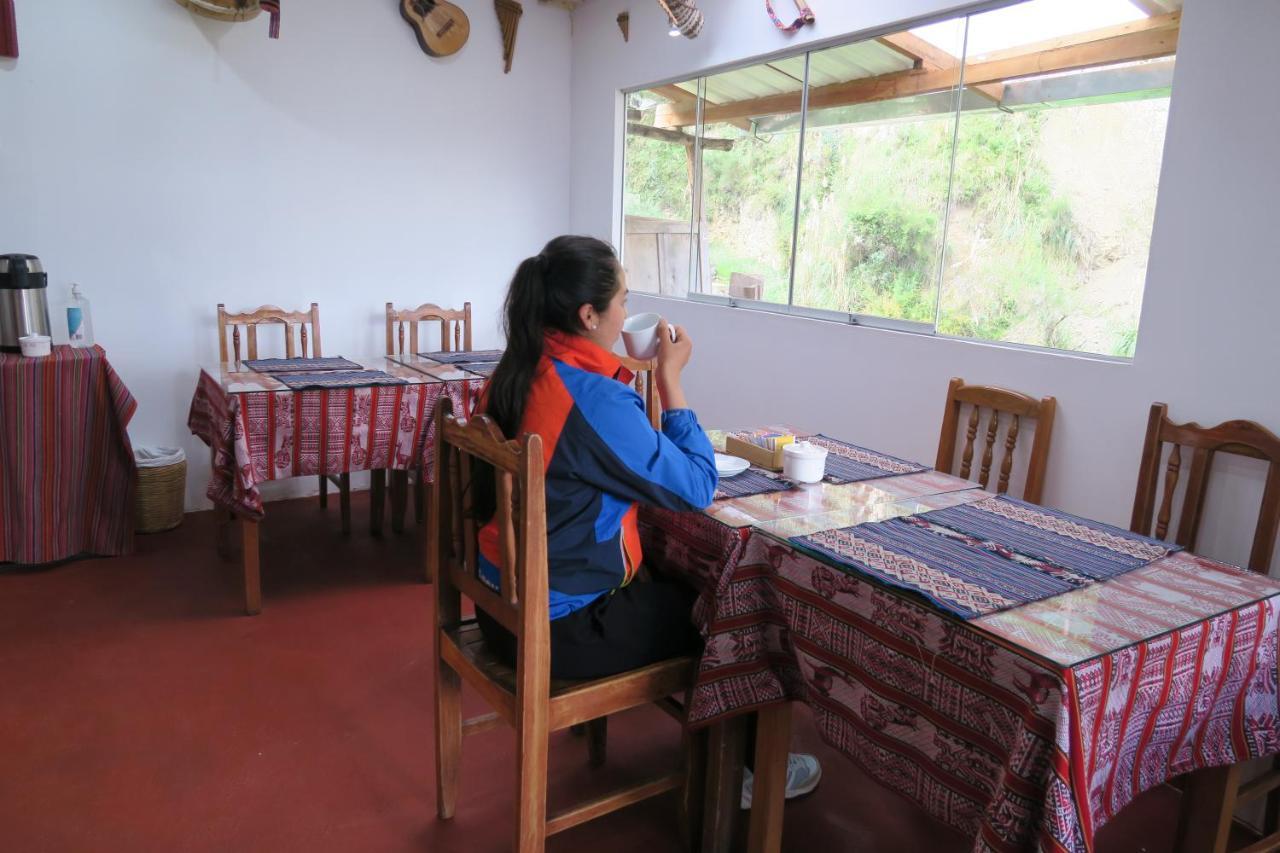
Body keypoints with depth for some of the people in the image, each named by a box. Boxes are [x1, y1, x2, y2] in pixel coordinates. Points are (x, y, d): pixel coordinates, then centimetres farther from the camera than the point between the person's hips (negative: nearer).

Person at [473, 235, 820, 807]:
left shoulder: (513, 374, 0)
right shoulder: (596, 398, -27)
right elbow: (697, 488, -17)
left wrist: (633, 375, 5)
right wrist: (669, 380, -12)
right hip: (560, 627, -8)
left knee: (669, 584, 27)